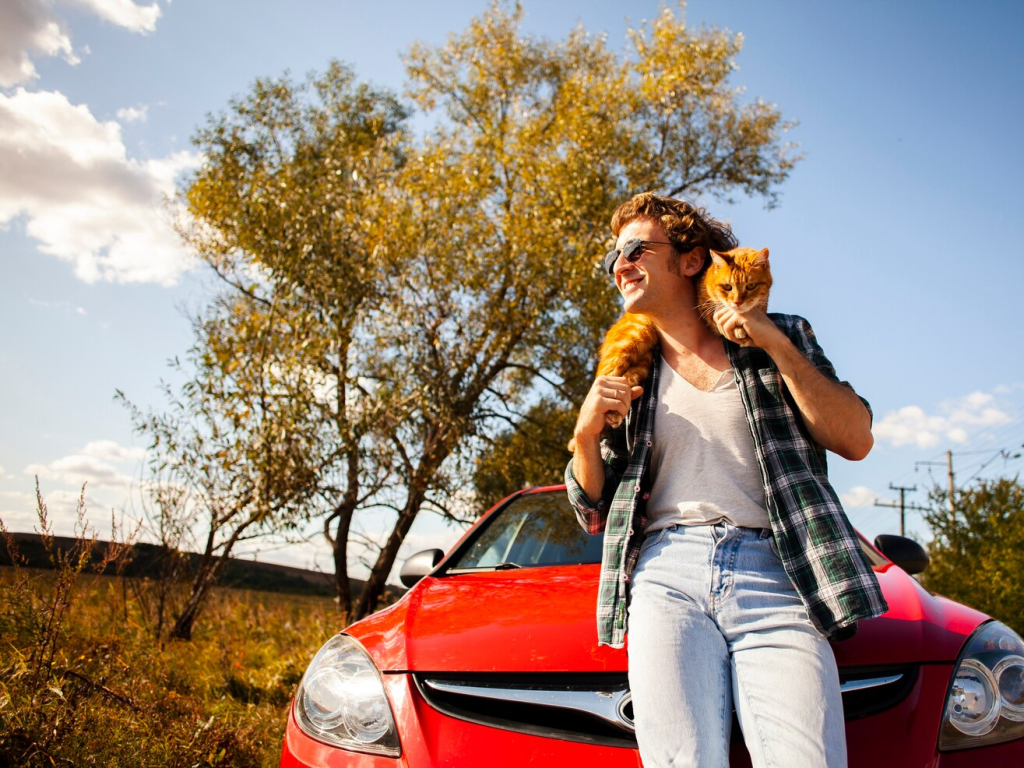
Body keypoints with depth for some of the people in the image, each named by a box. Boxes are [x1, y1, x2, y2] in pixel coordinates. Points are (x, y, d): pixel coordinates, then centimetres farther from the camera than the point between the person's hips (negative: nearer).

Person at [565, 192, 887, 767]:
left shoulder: (781, 337, 16)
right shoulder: (627, 372, 20)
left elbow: (857, 440, 4)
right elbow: (595, 513, 19)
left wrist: (778, 347, -1)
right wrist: (586, 432, 1)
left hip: (772, 573, -1)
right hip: (667, 574, 1)